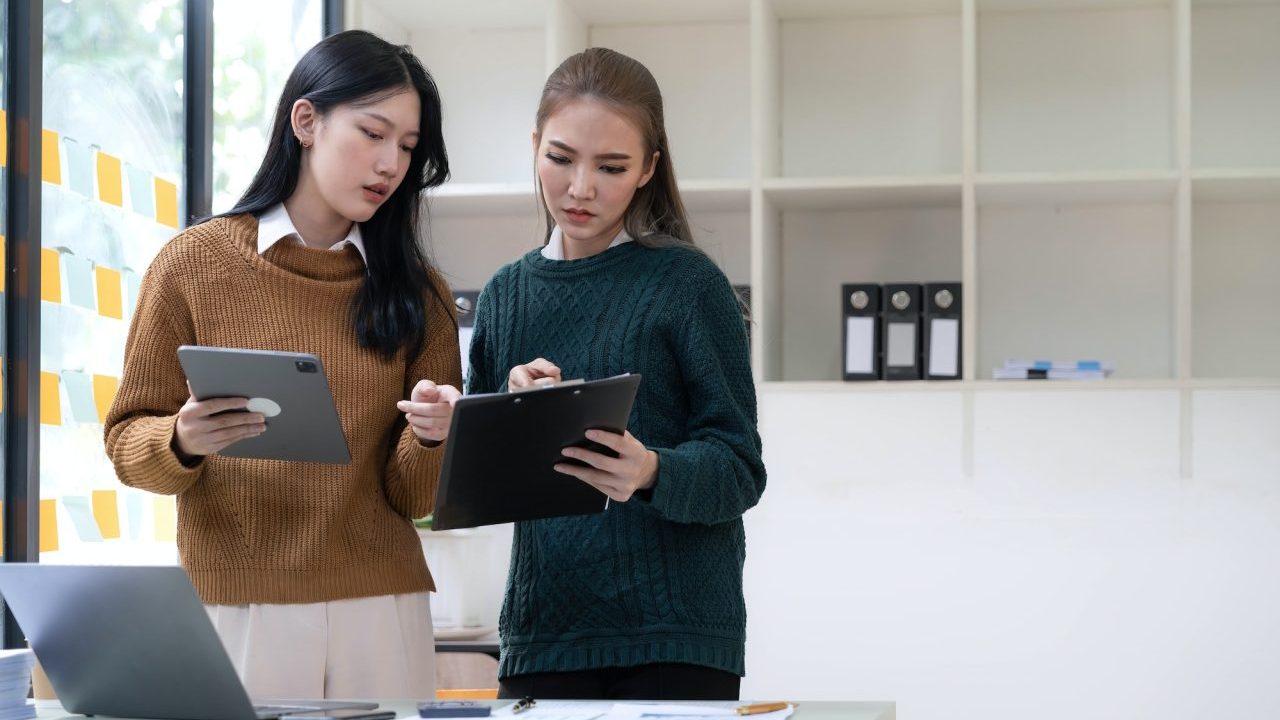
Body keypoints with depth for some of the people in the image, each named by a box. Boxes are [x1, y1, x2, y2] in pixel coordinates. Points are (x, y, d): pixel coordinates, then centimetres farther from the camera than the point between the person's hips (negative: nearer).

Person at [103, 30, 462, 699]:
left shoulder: (416, 291, 6)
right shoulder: (194, 264, -1)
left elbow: (413, 496, 3)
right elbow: (128, 441, 1)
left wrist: (431, 437, -18)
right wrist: (182, 443, -19)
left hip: (381, 607, 2)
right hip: (234, 608, -2)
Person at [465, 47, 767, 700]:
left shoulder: (687, 282, -4)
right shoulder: (504, 295, 9)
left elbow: (740, 468, -8)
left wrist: (651, 473, -27)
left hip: (674, 633, -4)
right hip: (540, 630, 4)